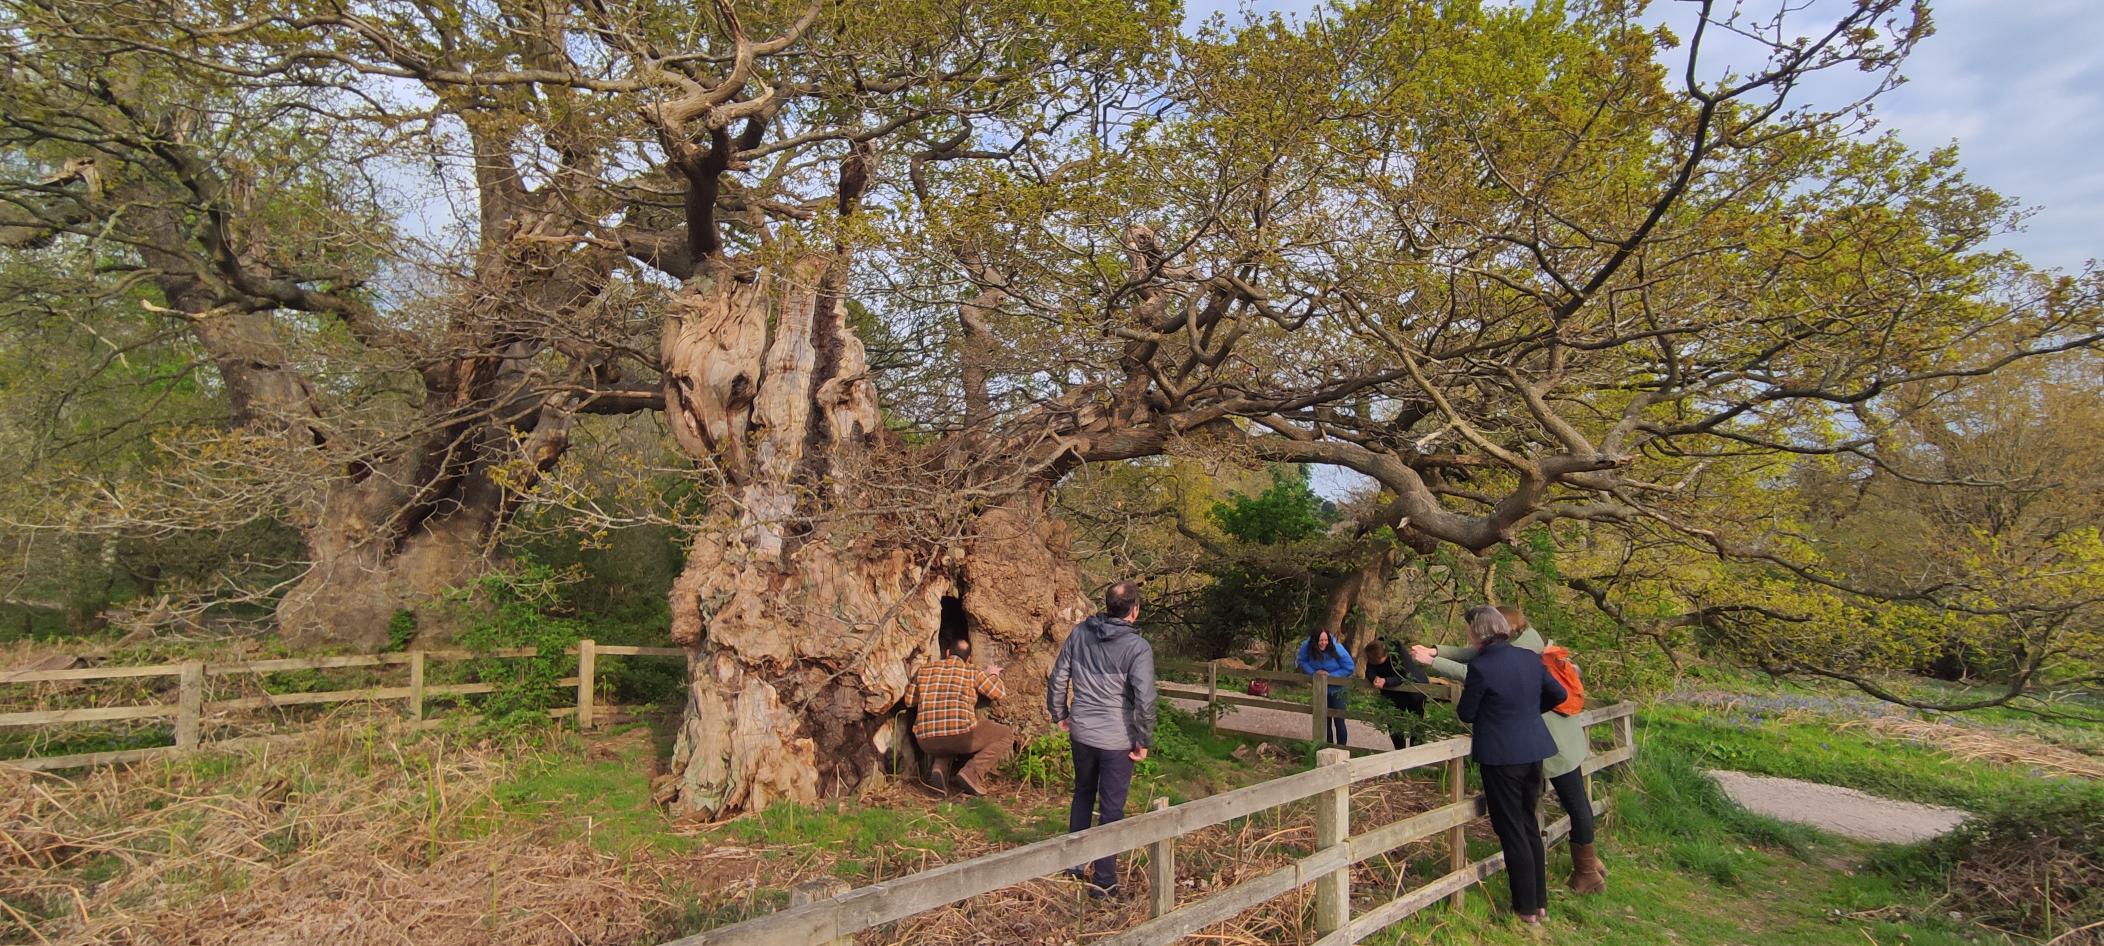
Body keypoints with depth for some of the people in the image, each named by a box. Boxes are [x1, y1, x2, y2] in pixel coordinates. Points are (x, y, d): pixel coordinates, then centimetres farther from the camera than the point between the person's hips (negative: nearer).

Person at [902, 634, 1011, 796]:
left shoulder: (924, 670, 15)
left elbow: (909, 700, 23)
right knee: (1007, 735, 15)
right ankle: (973, 772, -5)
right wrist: (992, 675, 34)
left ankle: (938, 767, 7)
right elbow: (1000, 693, 15)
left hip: (927, 742, 4)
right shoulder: (973, 672, 7)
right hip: (962, 735, -4)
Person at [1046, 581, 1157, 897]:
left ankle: (1073, 863, 36)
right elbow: (1144, 700, -20)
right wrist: (1145, 741, -8)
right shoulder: (1138, 648, -17)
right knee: (1111, 809, 8)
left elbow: (1057, 678, 2)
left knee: (1083, 795, 25)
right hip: (1117, 740, -4)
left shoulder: (1079, 633, -4)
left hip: (1081, 733, 4)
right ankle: (1104, 880, 17)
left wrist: (1060, 714, 16)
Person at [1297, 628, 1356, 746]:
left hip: (1336, 690, -3)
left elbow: (1349, 668, -16)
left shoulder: (1337, 650, -26)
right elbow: (1303, 661, 0)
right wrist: (1313, 672, -17)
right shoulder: (1307, 648, -19)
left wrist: (1331, 675, -22)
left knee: (1339, 721, -4)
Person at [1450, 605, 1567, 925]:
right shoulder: (1530, 658, 1)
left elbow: (1466, 715, -9)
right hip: (1533, 751, 7)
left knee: (1511, 829, 6)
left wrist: (1463, 694, 10)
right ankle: (1540, 903, 27)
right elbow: (1559, 694, 13)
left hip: (1500, 756, -6)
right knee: (1529, 823, 19)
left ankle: (1527, 907, 14)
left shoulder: (1480, 667, -18)